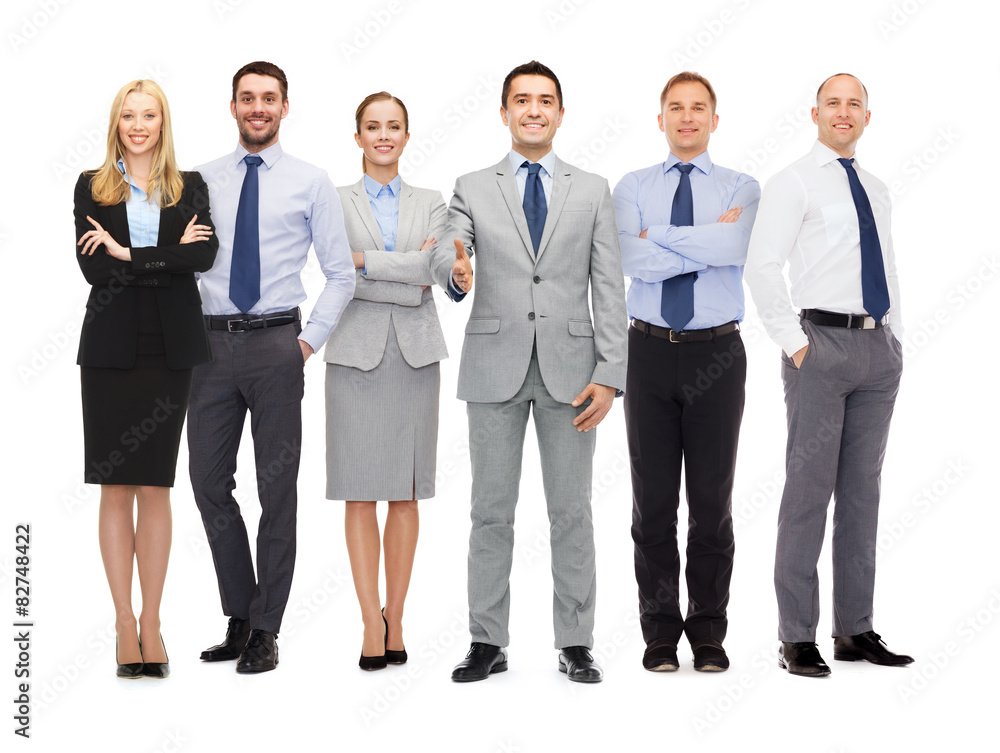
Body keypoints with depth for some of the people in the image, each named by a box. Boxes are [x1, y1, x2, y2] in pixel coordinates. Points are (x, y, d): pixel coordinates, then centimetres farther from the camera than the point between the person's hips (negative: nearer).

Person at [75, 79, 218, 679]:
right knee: (116, 489, 2)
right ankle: (125, 623, 10)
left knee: (155, 488, 3)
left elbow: (205, 255, -8)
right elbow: (92, 266, -6)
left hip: (170, 350, 0)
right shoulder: (93, 189, 8)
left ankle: (152, 624, 10)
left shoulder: (191, 189, 9)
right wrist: (169, 257, -9)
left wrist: (130, 254, -12)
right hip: (112, 348, 0)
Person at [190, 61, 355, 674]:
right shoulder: (203, 181, 10)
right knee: (209, 480, 4)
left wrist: (311, 340, -4)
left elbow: (341, 274, 4)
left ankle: (265, 631, 11)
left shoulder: (311, 182, 3)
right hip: (213, 344, 3)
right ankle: (240, 617, 19)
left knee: (277, 487, 1)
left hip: (276, 344, -2)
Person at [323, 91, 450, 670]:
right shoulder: (336, 203, 7)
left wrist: (364, 261, -9)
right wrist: (407, 274, -9)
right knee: (361, 493, -4)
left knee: (406, 492, 3)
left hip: (415, 352, 2)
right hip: (357, 350, -2)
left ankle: (395, 620, 9)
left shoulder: (431, 205, 12)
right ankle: (373, 623, -2)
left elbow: (427, 269, -5)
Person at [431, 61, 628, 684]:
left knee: (571, 511, 4)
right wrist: (455, 270, -34)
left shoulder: (593, 191, 9)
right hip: (496, 367, 0)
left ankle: (576, 644, 13)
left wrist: (609, 375, -4)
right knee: (492, 511, 5)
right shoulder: (473, 189, 8)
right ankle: (489, 643, 14)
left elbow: (609, 290, 4)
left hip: (569, 368, 0)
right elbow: (445, 251, -8)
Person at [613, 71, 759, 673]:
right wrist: (709, 241, -12)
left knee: (713, 499, 5)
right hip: (650, 352, 1)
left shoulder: (742, 188, 4)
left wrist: (661, 235, -11)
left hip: (717, 353, -1)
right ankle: (660, 630, 16)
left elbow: (735, 248, -17)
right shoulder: (633, 188, 6)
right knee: (653, 499, 5)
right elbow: (633, 259, -12)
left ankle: (710, 630, 16)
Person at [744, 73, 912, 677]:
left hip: (878, 348, 6)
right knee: (809, 489, -6)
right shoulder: (794, 182, 0)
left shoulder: (877, 189, 20)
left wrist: (896, 339, 14)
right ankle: (798, 638, -1)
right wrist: (794, 342, -13)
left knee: (863, 490, 9)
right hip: (822, 342, -6)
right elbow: (762, 266, -9)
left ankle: (856, 630, 16)